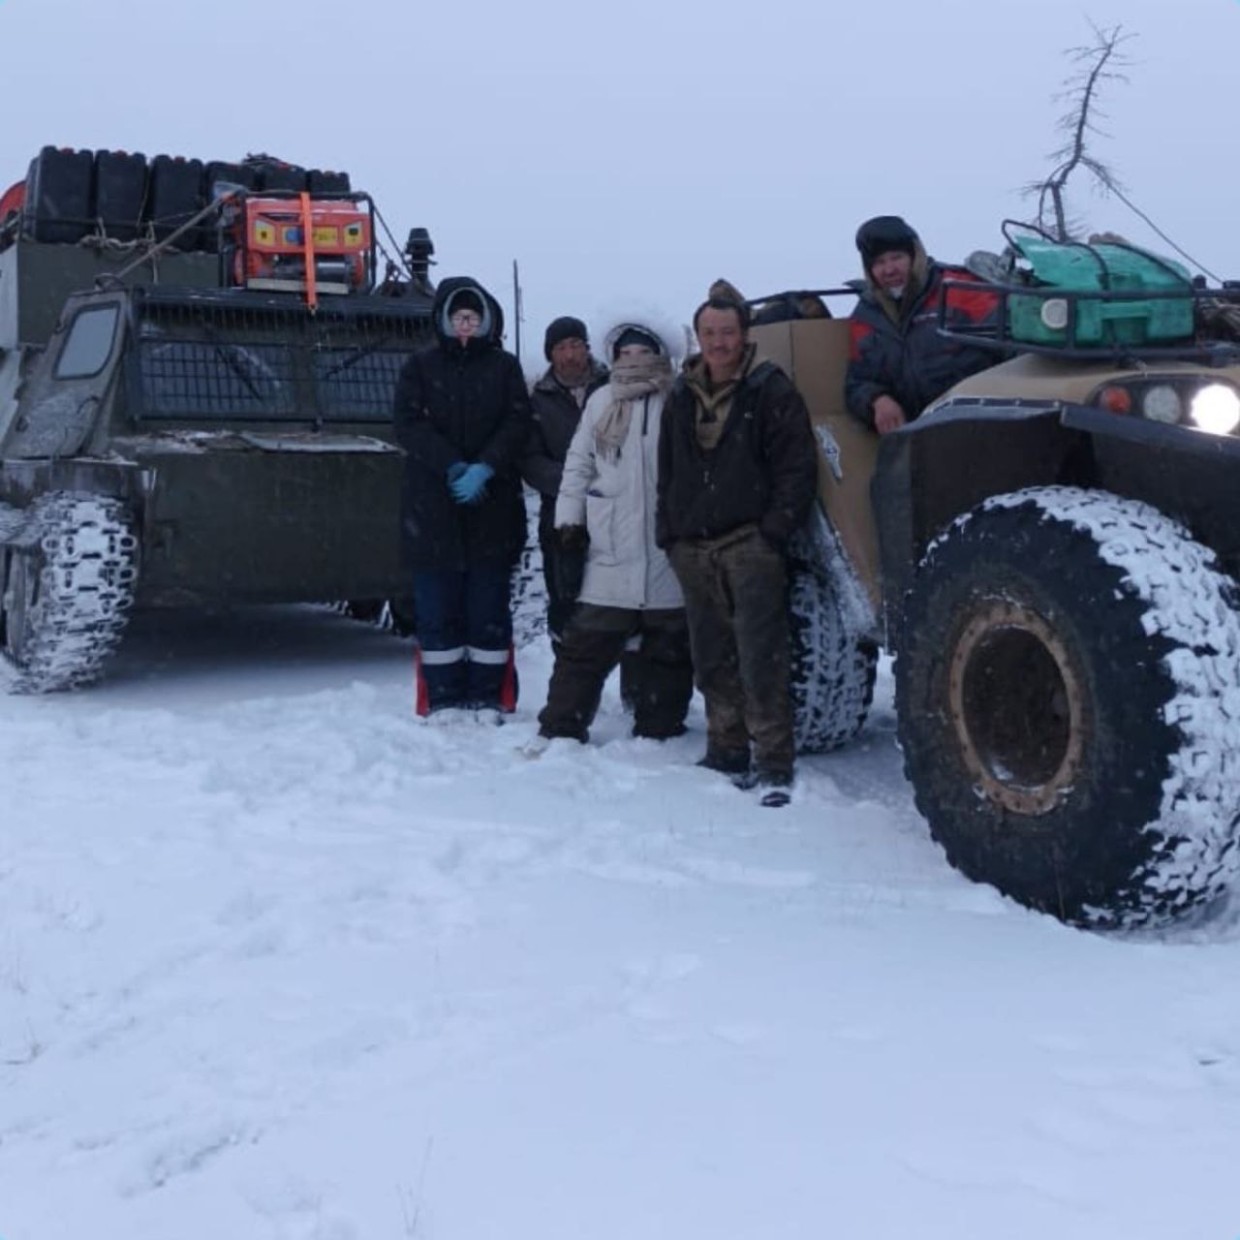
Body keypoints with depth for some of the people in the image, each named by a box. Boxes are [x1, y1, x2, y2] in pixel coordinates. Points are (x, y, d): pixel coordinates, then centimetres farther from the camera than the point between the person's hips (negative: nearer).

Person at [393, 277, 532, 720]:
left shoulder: (504, 366, 8)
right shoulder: (421, 365, 7)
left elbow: (517, 424, -1)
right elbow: (409, 423, -3)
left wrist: (484, 468, -16)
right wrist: (453, 466, -15)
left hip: (493, 507, 0)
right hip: (433, 507, 0)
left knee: (490, 606, 4)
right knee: (437, 608, 2)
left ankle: (489, 699, 11)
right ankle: (443, 700, 9)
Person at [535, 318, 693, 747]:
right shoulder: (601, 402, 9)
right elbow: (578, 464, 12)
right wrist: (569, 518, 4)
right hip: (612, 552, 1)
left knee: (669, 650, 9)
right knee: (586, 646, 2)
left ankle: (657, 733, 21)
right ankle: (559, 730, 8)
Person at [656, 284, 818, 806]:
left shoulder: (771, 390, -1)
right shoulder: (682, 396, 14)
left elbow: (798, 468, -5)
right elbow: (667, 470, 20)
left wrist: (775, 530, -12)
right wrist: (669, 533, 12)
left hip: (750, 543, -5)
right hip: (694, 548, 5)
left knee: (760, 659, -9)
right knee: (713, 660, 10)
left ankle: (773, 764, -5)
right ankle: (727, 753, 20)